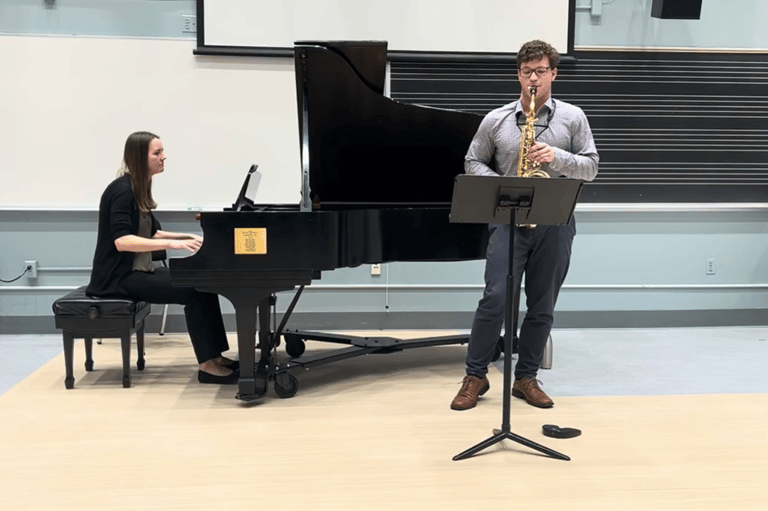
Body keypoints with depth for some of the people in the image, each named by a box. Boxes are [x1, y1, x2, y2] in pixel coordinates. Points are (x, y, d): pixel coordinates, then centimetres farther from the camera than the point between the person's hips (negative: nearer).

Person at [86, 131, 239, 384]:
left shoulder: (139, 189, 12)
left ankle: (215, 356, 1)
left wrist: (186, 237, 10)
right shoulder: (122, 190, -16)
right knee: (193, 291, -20)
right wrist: (172, 244, -33)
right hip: (119, 276, -9)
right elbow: (122, 241, -28)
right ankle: (208, 365, -14)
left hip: (139, 269, 9)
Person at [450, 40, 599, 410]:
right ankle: (475, 376, 5)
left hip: (554, 223, 1)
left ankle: (525, 378, 21)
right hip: (508, 220, -1)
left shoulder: (573, 117, 6)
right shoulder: (496, 120, 6)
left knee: (542, 306, 7)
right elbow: (473, 163, 10)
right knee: (495, 297, -10)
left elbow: (591, 168, 4)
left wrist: (557, 156, -14)